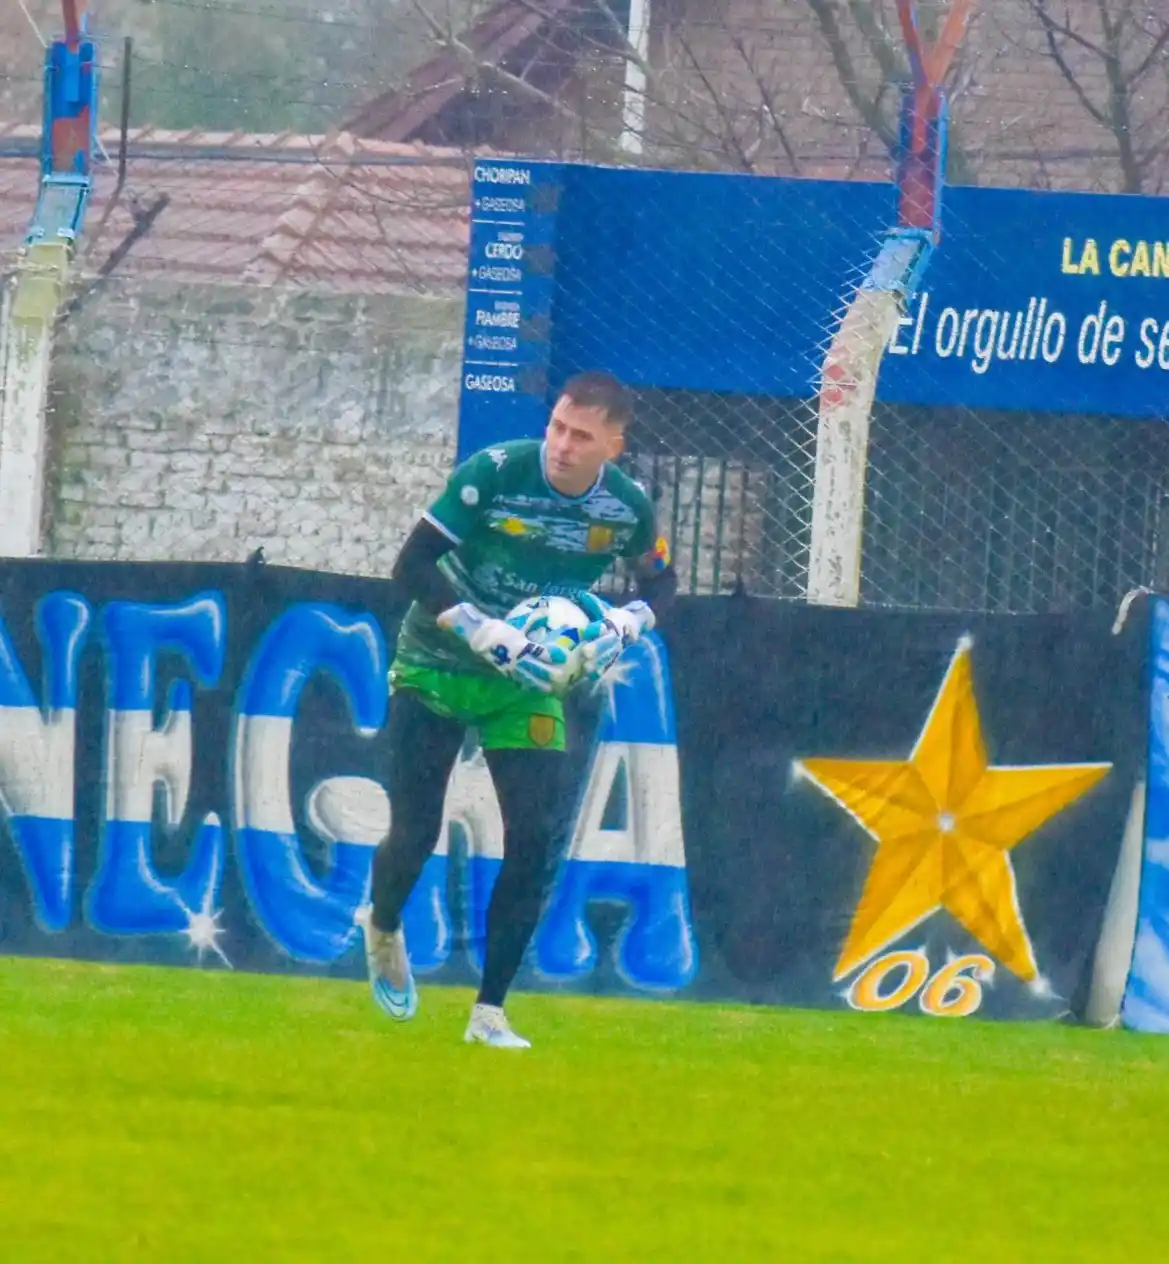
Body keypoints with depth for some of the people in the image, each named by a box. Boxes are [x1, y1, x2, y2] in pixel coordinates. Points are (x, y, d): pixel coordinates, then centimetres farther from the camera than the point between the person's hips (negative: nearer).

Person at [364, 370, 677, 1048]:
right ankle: (384, 930, 31)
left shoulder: (627, 506, -11)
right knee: (415, 834, -6)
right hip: (436, 668, -3)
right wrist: (485, 633, -34)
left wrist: (627, 622, -14)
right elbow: (413, 566, -23)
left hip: (530, 683, 3)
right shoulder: (494, 473, -23)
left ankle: (490, 1011, 1)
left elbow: (661, 579, 9)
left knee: (536, 839, -10)